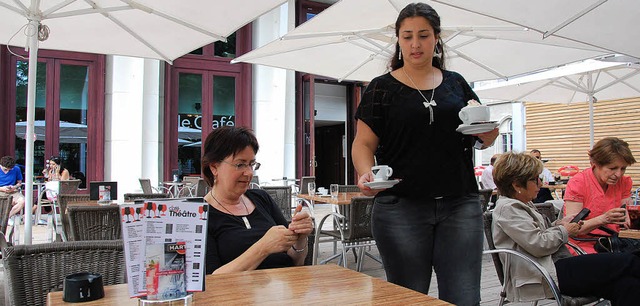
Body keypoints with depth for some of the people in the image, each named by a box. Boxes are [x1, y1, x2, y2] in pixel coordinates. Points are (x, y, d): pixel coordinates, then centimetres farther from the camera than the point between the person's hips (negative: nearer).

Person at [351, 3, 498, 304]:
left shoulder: (456, 83, 13)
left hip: (460, 206, 3)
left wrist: (488, 134, -4)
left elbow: (482, 137, 19)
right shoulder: (382, 88, 5)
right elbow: (363, 143, 1)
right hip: (401, 208, -2)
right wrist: (366, 173, -19)